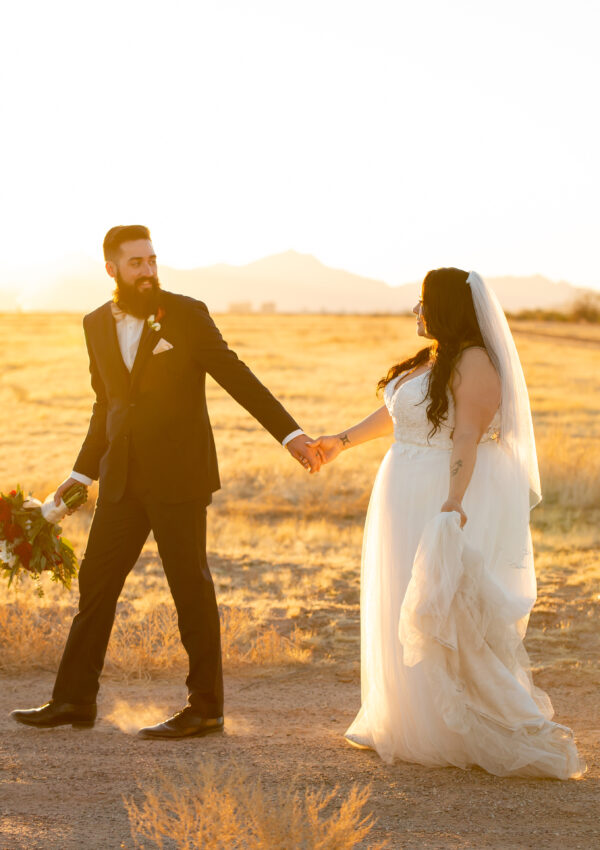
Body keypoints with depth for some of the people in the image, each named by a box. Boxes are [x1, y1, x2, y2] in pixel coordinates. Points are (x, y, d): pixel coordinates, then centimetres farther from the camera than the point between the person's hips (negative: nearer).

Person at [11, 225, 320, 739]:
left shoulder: (187, 315, -7)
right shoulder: (97, 325, 8)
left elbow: (237, 378, -7)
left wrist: (291, 434, -14)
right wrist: (83, 472, 15)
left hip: (179, 477, -5)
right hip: (124, 480, 5)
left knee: (191, 588, 0)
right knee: (96, 581, 7)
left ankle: (205, 707, 10)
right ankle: (75, 700, 17)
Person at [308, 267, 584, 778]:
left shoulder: (474, 363, -15)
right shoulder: (430, 360, 14)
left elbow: (467, 438, -23)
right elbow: (394, 413, 27)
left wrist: (453, 503, -32)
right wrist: (342, 442, 32)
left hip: (447, 504, -10)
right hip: (410, 504, 10)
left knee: (447, 618, -8)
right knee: (405, 615, 12)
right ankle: (406, 723, 20)